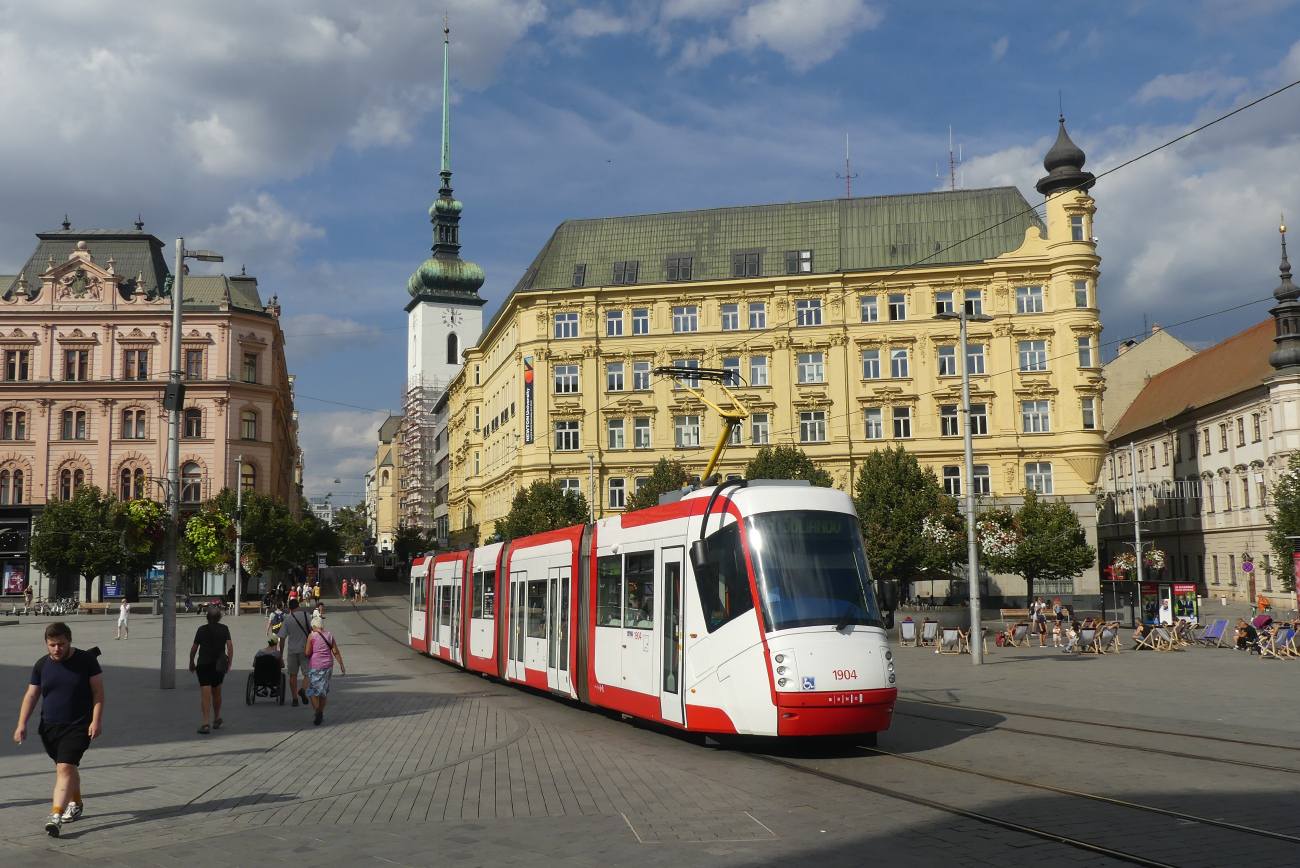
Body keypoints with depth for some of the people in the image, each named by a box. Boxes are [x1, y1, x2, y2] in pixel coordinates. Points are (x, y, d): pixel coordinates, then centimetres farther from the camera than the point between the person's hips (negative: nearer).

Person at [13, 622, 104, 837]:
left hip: (78, 728, -4)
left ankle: (56, 816, -24)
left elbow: (98, 691, -4)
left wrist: (96, 720, -13)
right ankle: (76, 804, 40)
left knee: (65, 769, -17)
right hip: (49, 728, 5)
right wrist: (22, 724, -4)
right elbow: (31, 696, 7)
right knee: (68, 768, 19)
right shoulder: (41, 665, 3)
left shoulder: (86, 660, -7)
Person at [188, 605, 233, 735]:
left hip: (203, 665, -2)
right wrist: (229, 663, -7)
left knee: (205, 695, -8)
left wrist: (191, 663, 19)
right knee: (216, 693, 19)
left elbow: (194, 648, 4)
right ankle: (216, 720, 33)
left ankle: (206, 724, -20)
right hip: (218, 665, 2)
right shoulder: (224, 629, 2)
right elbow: (230, 645, -8)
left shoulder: (201, 630, 2)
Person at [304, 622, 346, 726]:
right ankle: (321, 713, 23)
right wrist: (341, 665, 7)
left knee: (313, 691, 1)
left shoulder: (312, 636, -7)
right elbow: (335, 651, 4)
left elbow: (308, 653, -8)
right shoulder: (329, 635, 5)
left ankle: (317, 711, -21)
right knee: (324, 689, 17)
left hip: (316, 665, -5)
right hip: (328, 664, 5)